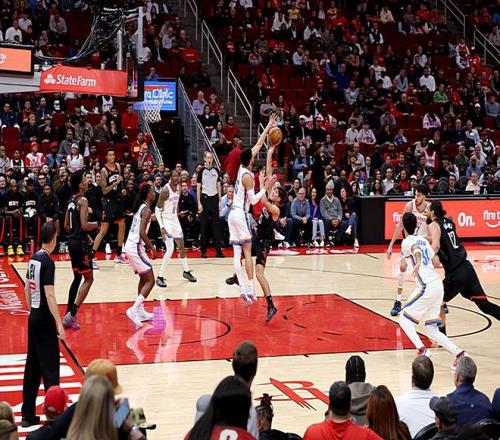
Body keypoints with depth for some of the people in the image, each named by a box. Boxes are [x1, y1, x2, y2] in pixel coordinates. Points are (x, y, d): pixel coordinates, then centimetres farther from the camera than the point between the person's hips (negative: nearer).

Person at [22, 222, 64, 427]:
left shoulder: (34, 258, 8)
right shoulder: (48, 262, -16)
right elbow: (49, 295, -21)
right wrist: (59, 324, -20)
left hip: (33, 317, 8)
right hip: (45, 320, -8)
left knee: (32, 367, 12)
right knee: (50, 368, -3)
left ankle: (28, 415, 18)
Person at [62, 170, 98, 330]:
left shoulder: (72, 200, 12)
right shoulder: (83, 200, -14)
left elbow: (66, 226, 17)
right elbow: (84, 225, -22)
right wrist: (96, 224, -4)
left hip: (72, 241, 9)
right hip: (81, 243, -9)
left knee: (77, 278, 18)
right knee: (88, 279, -1)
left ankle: (69, 315, 19)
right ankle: (71, 315, -8)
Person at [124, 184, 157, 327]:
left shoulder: (140, 207, 15)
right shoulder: (147, 210, -13)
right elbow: (142, 232, -22)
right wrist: (152, 248, -15)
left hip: (130, 245, 10)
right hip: (136, 247, -10)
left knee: (144, 278, 22)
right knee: (150, 281, -6)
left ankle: (140, 311, 25)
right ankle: (134, 310, -15)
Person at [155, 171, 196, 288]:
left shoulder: (178, 188, 4)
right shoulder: (165, 190, -19)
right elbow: (157, 209, -19)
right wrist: (162, 227, -25)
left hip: (175, 220, 8)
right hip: (166, 221, -8)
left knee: (181, 246, 17)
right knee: (170, 249, -16)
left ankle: (186, 271, 34)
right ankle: (160, 277, -9)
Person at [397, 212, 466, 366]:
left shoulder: (407, 242, -5)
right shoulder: (423, 240, 17)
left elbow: (416, 249, -29)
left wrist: (418, 263, -49)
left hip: (427, 288, -8)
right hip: (438, 286, 8)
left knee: (404, 317, 7)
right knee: (429, 330, 13)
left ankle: (422, 350, -9)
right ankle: (459, 353, 0)